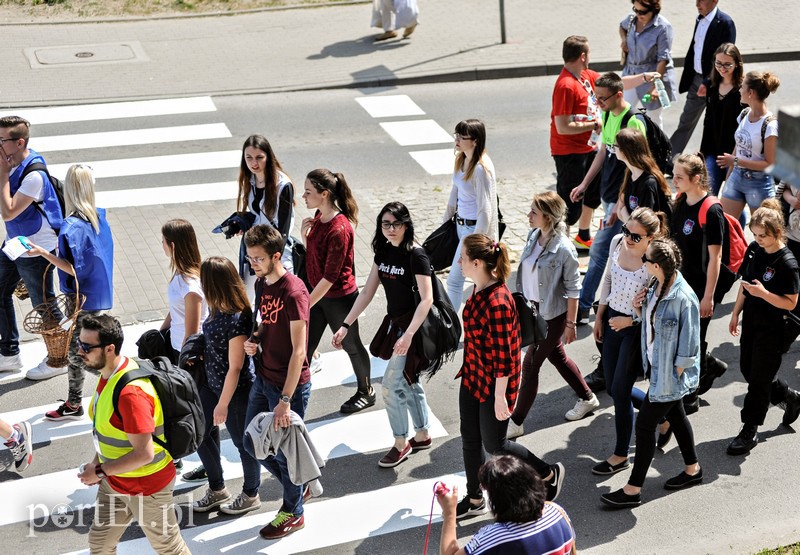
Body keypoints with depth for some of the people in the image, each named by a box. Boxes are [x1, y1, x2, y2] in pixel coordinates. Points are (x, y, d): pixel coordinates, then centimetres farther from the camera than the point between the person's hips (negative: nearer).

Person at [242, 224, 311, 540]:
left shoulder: (293, 292, -23)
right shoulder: (262, 284, 3)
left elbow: (298, 351, -23)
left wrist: (285, 400, -24)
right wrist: (254, 340, -5)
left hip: (289, 384, -8)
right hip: (264, 378, 9)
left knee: (285, 449, 7)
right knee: (252, 442, 17)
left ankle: (293, 513, 28)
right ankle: (298, 486, 38)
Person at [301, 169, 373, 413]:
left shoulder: (339, 229, -29)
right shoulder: (319, 215, -2)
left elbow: (330, 276, -26)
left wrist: (306, 304, -23)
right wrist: (305, 236, -10)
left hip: (339, 298, -8)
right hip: (318, 293, 8)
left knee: (350, 345, 14)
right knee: (304, 346, 10)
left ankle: (366, 393, 35)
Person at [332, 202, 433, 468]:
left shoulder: (416, 255, -19)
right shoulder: (384, 252, 3)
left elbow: (426, 299, -24)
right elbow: (367, 291, 6)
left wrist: (408, 335, -34)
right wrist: (345, 326, 2)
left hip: (412, 326, -8)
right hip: (394, 323, 8)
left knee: (392, 383, -4)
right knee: (408, 381, 17)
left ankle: (401, 443, 12)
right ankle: (422, 436, 32)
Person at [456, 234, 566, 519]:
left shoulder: (498, 303, -30)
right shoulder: (480, 291, -1)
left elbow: (503, 356, -25)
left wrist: (500, 396, -20)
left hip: (493, 384, -9)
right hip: (472, 377, 9)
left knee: (494, 445, 8)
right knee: (469, 439, 18)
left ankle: (549, 474, 29)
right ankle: (474, 499, 35)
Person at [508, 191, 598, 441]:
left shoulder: (563, 249, -25)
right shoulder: (533, 235, -4)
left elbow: (573, 289, -17)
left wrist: (570, 323, -13)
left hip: (553, 314, -8)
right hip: (533, 308, 8)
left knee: (530, 365, 0)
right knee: (557, 356, 23)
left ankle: (516, 422, 12)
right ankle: (587, 398, 44)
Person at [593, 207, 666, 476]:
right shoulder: (618, 242, -6)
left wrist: (630, 320, -15)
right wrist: (600, 316, 12)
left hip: (636, 329, -7)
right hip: (612, 320, 7)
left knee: (620, 391, 1)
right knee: (612, 388, 17)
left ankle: (621, 455, 19)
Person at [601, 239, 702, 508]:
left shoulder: (683, 298, -29)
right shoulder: (657, 287, -2)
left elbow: (689, 344, -22)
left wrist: (674, 374, -16)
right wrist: (639, 308, -7)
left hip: (670, 374, -9)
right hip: (657, 366, 9)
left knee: (645, 424, -2)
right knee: (675, 415, 24)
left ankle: (633, 490, 8)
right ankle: (692, 468, 44)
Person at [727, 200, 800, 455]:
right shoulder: (754, 250, -1)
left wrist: (763, 293, -32)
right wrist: (736, 314, 14)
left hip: (773, 329, -8)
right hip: (751, 321, 8)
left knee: (759, 379, 2)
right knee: (747, 370, 18)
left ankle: (750, 431, 15)